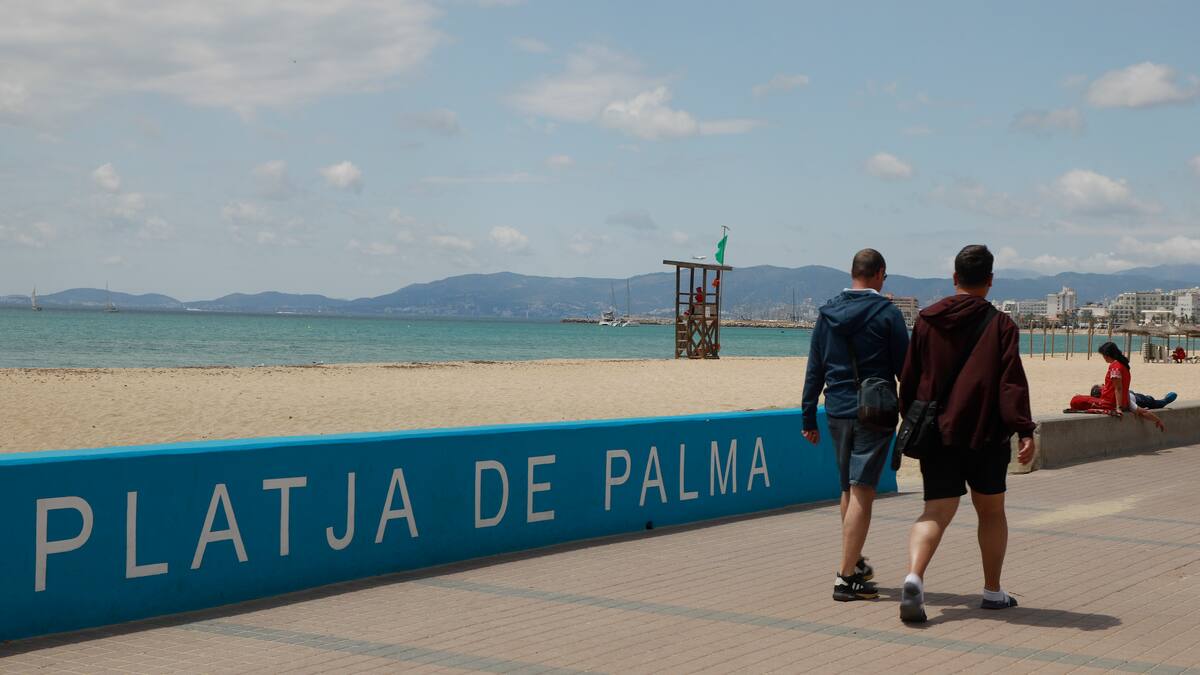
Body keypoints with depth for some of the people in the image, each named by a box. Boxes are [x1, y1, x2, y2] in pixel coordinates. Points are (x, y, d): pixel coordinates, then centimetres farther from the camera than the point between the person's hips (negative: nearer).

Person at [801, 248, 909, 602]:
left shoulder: (827, 313, 7)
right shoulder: (887, 313, -7)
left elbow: (814, 370, 9)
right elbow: (904, 368, -7)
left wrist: (809, 417, 13)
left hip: (837, 412, 5)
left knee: (849, 490, 20)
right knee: (862, 493, -6)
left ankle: (854, 562, 32)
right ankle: (847, 576, -9)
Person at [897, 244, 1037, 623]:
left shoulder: (926, 321, 5)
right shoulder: (999, 325, -4)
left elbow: (909, 379, 10)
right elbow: (1012, 383, -12)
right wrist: (1024, 431, -14)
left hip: (936, 434, 2)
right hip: (985, 435, -2)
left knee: (937, 513, -1)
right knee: (991, 512, 15)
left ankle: (914, 577, -27)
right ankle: (993, 591, 23)